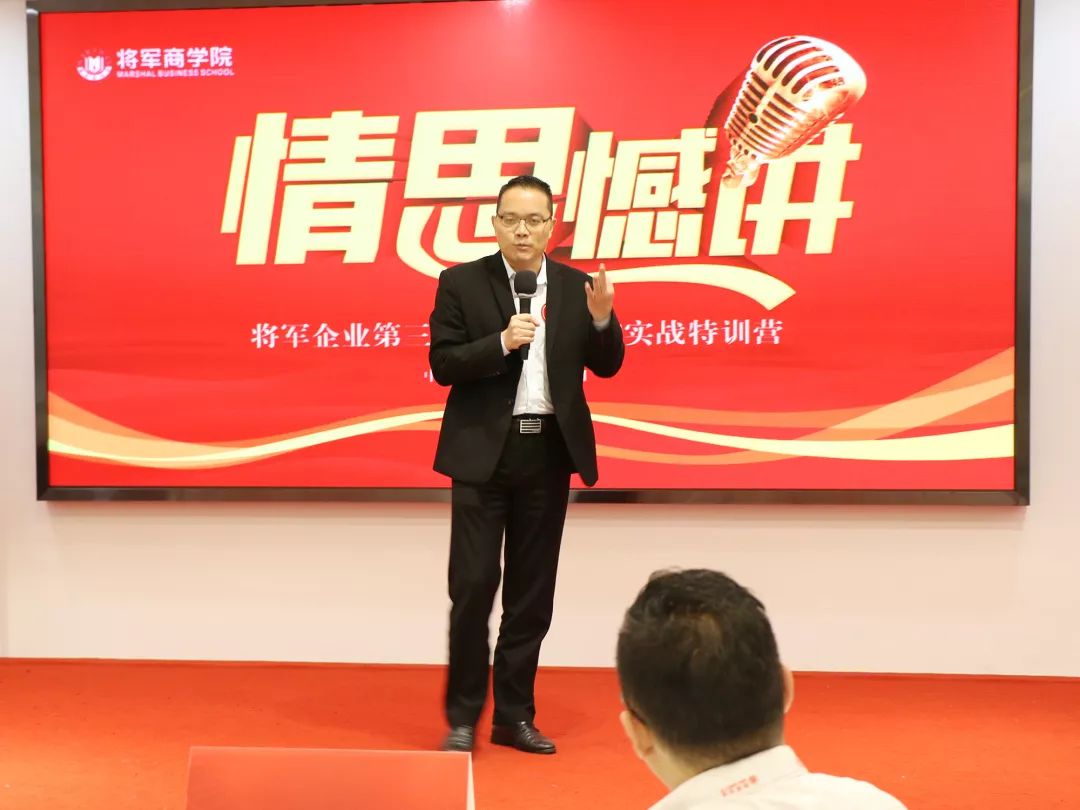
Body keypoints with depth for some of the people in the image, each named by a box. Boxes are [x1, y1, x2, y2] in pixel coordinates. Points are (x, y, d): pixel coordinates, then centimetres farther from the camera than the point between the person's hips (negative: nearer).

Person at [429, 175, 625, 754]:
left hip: (550, 452, 3)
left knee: (532, 593, 9)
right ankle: (463, 717, 14)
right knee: (474, 586, -3)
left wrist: (602, 317, -13)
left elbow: (606, 366, 5)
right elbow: (442, 365, -6)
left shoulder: (575, 286, 7)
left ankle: (515, 716, 21)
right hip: (483, 452, -3)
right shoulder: (461, 282, -1)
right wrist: (501, 343, -20)